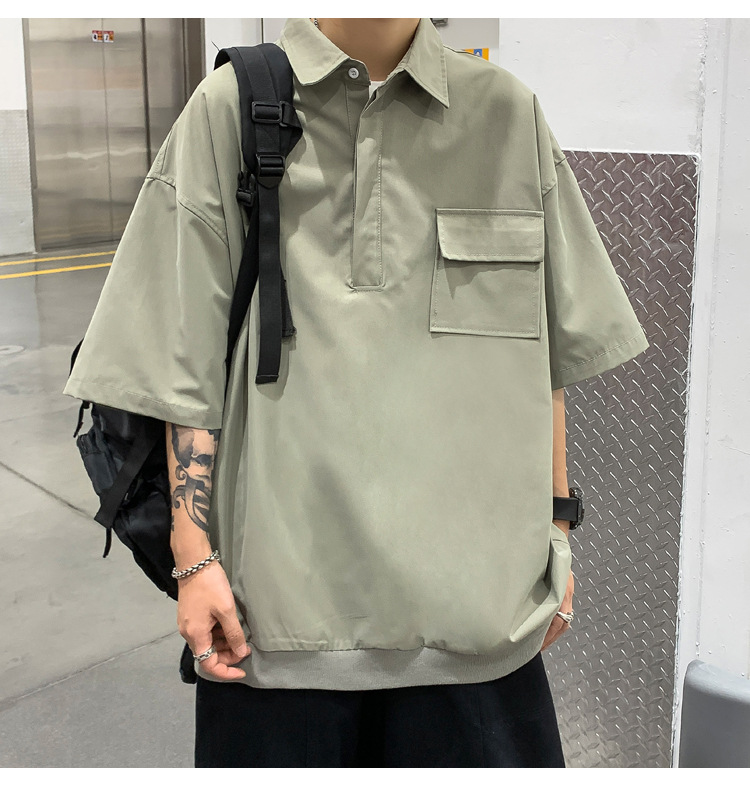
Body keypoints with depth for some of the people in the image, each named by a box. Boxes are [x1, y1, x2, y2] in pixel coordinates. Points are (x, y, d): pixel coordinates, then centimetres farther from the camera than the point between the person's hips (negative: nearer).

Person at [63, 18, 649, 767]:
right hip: (281, 588, -1)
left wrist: (556, 526, 10)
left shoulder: (509, 114, 6)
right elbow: (188, 366, 0)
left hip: (475, 589, 2)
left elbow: (549, 352, 10)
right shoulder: (227, 109, 1)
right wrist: (195, 557, -2)